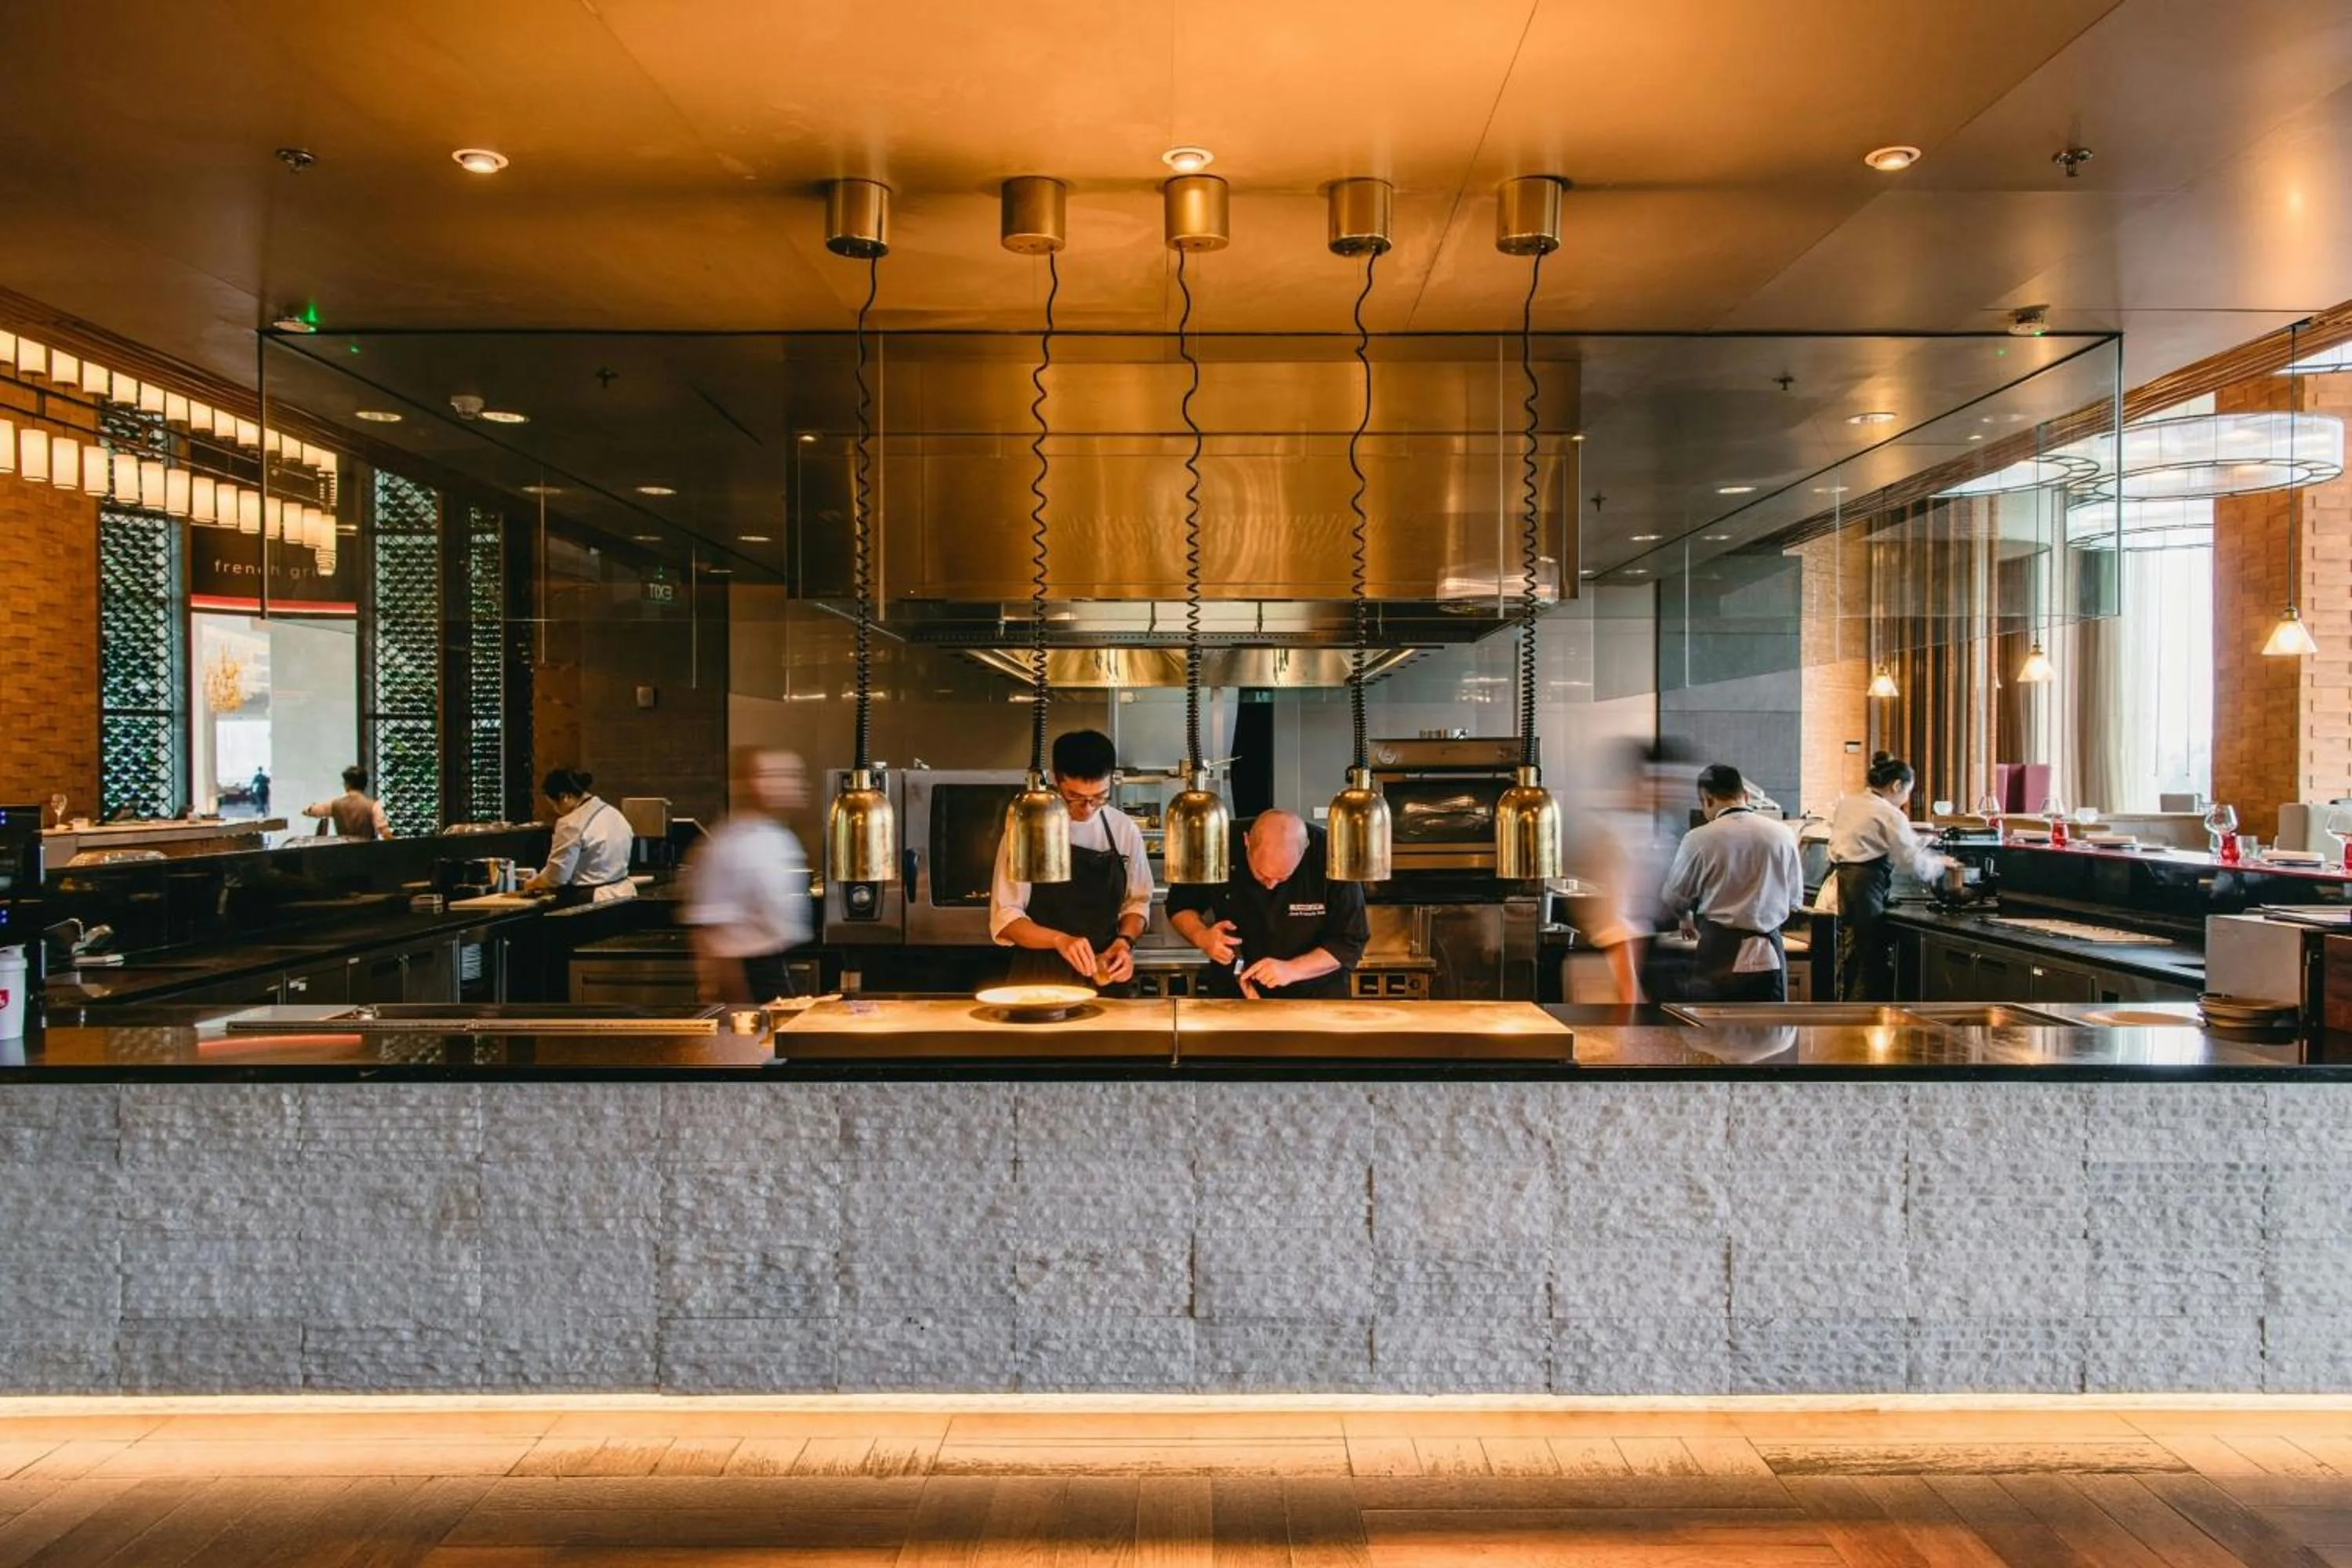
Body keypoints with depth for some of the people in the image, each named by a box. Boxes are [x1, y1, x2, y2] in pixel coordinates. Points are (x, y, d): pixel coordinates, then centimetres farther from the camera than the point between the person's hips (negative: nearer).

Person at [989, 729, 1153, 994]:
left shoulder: (1125, 830, 2)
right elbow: (1005, 918, -6)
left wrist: (1125, 941, -7)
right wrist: (1059, 940, -21)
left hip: (1106, 977, 2)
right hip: (1040, 979, -2)